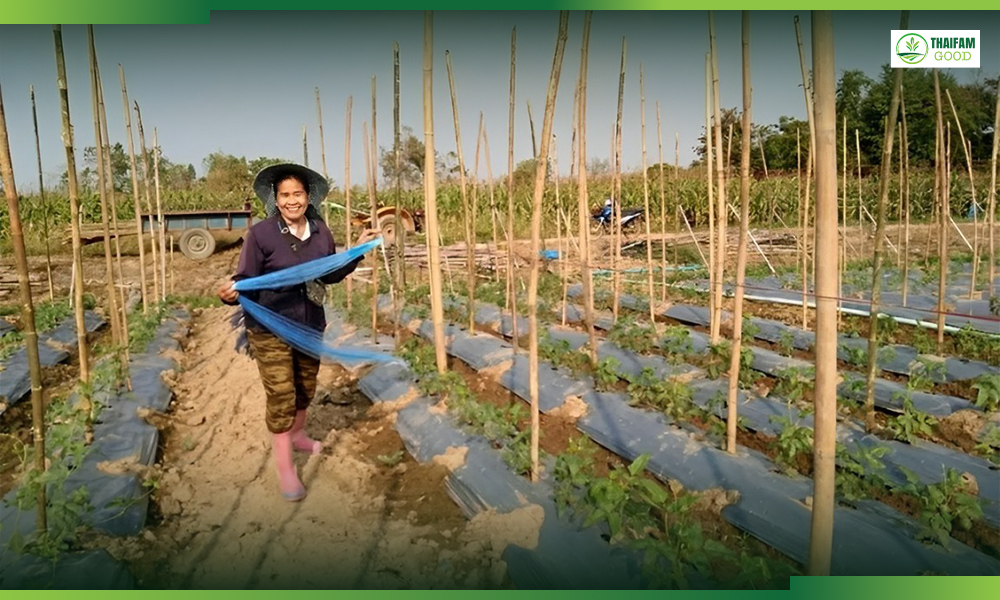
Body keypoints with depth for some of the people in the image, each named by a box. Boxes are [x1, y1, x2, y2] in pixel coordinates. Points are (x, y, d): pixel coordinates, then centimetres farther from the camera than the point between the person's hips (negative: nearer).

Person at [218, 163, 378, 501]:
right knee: (280, 397, -1)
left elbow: (330, 275, 12)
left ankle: (297, 435, 48)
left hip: (310, 326, 5)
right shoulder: (260, 234, -16)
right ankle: (285, 468, 12)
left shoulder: (321, 232, -1)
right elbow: (246, 280, -14)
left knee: (305, 389, 21)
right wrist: (231, 293, -35)